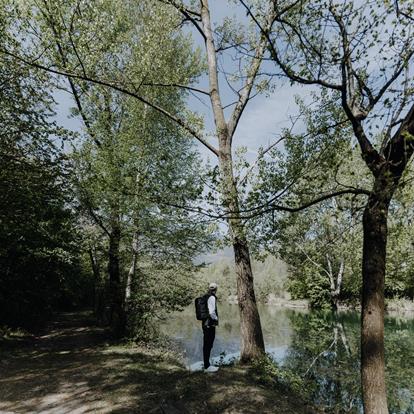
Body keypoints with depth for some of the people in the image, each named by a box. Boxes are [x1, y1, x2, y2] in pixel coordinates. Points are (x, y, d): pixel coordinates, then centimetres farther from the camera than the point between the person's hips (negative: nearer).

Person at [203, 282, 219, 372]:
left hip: (205, 324, 9)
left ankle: (207, 365, 25)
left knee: (206, 345, 15)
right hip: (210, 324, -9)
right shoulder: (212, 298, -16)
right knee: (208, 345, -3)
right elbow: (212, 312, -23)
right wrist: (216, 318, -5)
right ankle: (207, 367, 4)